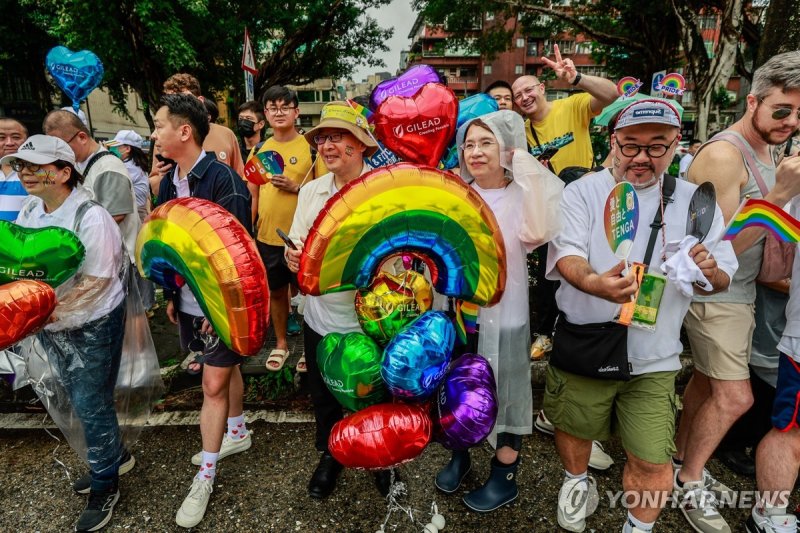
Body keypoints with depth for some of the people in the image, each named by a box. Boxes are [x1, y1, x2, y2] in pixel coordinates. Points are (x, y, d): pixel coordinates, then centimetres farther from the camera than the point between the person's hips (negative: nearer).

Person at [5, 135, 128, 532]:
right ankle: (109, 457, 41)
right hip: (52, 325, 7)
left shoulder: (90, 217, -21)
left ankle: (105, 487, 21)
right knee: (79, 401, 19)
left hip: (93, 325, -7)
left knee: (91, 405, 2)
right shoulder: (28, 211, 2)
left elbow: (95, 283, -22)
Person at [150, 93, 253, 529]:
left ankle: (205, 478, 17)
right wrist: (172, 294, 14)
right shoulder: (170, 181, 5)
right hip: (190, 300, 7)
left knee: (214, 384, 2)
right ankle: (237, 433, 43)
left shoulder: (223, 179, -20)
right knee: (225, 369, 22)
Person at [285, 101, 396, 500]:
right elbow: (295, 246, 6)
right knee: (323, 397, 20)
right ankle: (329, 455, 48)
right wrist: (293, 257, -17)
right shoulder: (309, 191, 4)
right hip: (320, 319, 4)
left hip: (369, 322, -4)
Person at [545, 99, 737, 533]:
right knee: (575, 430, 19)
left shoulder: (696, 203, 3)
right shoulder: (582, 192, -5)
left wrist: (710, 272, -19)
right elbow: (567, 256, -17)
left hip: (653, 355, 1)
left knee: (653, 464, 1)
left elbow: (724, 278, 5)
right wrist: (593, 282, -39)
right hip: (584, 345, 0)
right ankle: (578, 482, 53)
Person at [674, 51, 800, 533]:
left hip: (741, 291, 9)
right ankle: (689, 482, 15)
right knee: (735, 397, -4)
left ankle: (683, 464, 30)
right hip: (714, 294, -8)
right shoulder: (725, 155, -19)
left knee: (705, 382, 15)